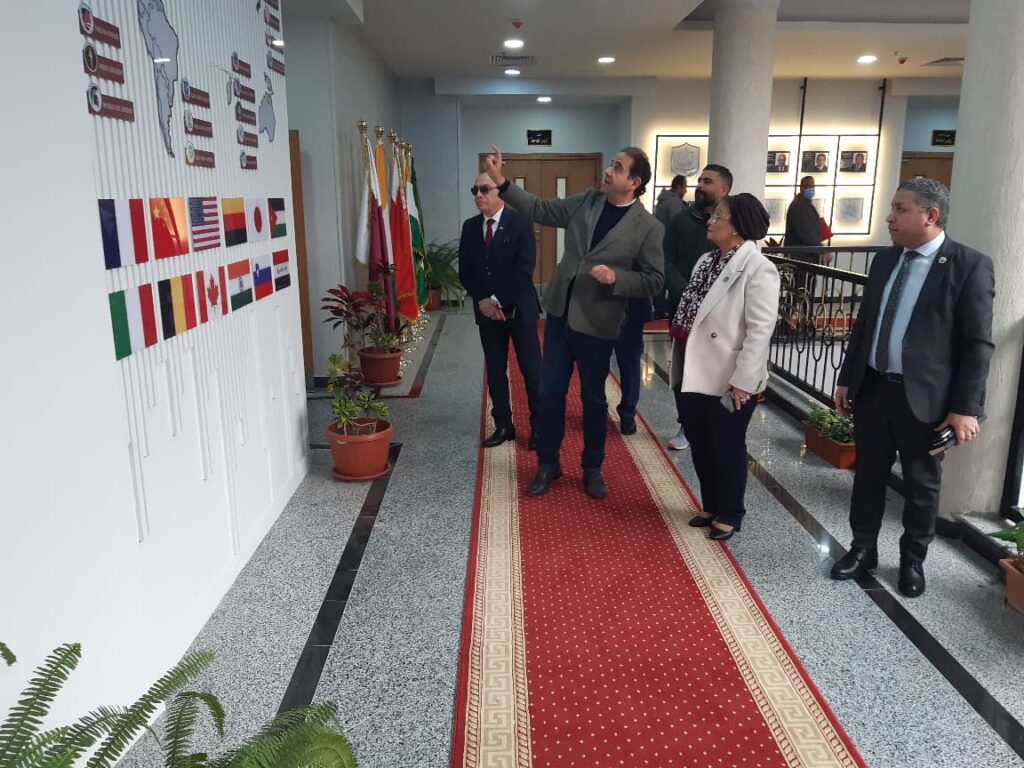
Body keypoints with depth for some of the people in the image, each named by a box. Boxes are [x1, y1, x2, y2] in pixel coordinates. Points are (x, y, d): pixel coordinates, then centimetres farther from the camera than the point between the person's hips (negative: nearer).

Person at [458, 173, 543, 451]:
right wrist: (481, 301, -8)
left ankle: (539, 427, 13)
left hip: (519, 308, -4)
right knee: (495, 370, 9)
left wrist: (497, 300, -17)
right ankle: (503, 426, 19)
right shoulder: (470, 227, 7)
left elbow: (524, 270, -16)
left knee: (531, 369, 2)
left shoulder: (520, 223, -8)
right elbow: (465, 271, 6)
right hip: (486, 309, 4)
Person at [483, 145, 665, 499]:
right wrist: (501, 181, -2)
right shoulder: (586, 201, 4)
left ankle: (592, 468, 29)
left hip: (596, 323, -4)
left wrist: (615, 277, -23)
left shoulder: (649, 227, -10)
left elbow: (654, 280, -8)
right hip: (559, 313, 4)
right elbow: (540, 209, 6)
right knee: (550, 392, 9)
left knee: (593, 398, 9)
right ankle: (547, 464, 25)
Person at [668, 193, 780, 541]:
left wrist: (743, 381, -21)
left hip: (728, 381, -8)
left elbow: (760, 330, -19)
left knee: (726, 450, 8)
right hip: (695, 375, 8)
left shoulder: (757, 269, -15)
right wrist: (680, 367, 14)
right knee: (699, 445, 17)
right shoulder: (706, 261, 11)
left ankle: (729, 515, 27)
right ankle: (710, 506, 36)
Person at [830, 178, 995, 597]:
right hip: (873, 389, 5)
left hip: (924, 397, -5)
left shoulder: (970, 265, -11)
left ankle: (912, 560, 31)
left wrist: (965, 407, -14)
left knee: (921, 485, 12)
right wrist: (846, 378, 12)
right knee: (868, 475, 15)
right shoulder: (884, 260, 7)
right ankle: (863, 548, 33)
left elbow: (978, 343, -12)